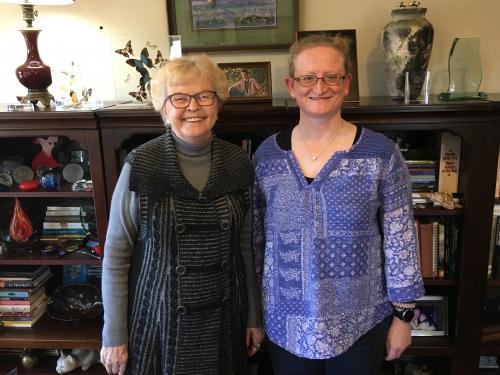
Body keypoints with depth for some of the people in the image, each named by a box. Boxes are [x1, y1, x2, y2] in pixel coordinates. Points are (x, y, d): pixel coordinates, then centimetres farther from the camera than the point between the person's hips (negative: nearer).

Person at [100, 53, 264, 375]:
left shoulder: (238, 164, -4)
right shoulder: (141, 166, -13)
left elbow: (246, 245, 4)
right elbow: (116, 254, -8)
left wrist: (255, 317, 7)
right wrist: (113, 336, -6)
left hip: (224, 320, 3)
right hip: (158, 318, -2)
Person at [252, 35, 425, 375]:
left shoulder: (382, 154, -11)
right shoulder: (267, 154, -3)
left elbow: (400, 240, -5)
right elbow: (254, 238, 4)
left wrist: (403, 314, -2)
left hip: (360, 325, -2)